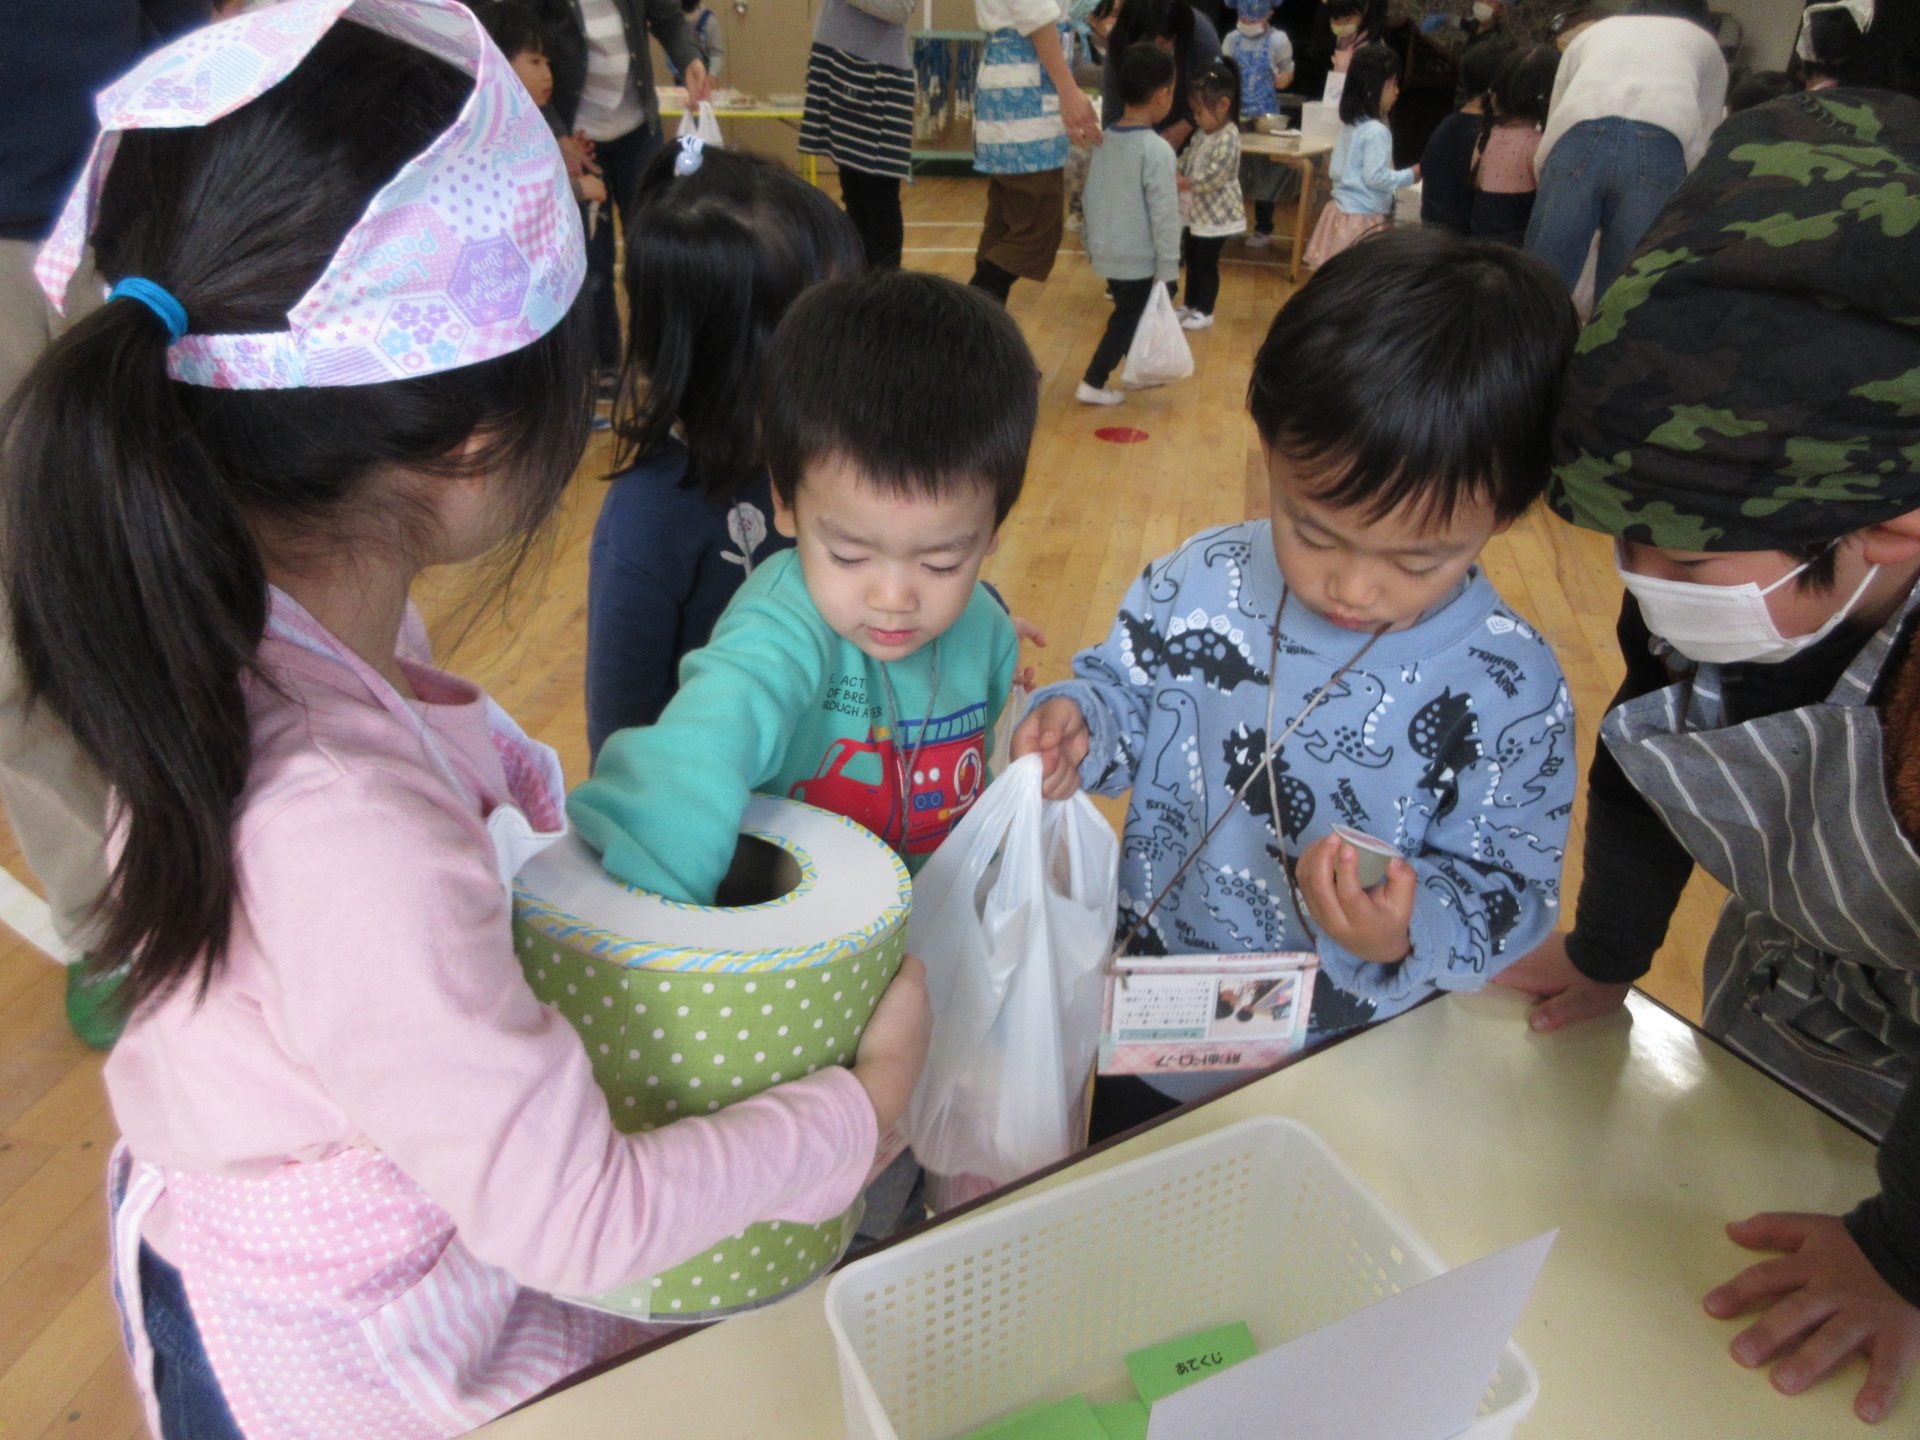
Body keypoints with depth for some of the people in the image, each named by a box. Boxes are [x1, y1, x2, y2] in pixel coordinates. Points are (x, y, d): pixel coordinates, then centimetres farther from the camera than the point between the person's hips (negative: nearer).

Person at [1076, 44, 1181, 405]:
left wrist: (1092, 243, 22)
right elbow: (1164, 217, -19)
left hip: (1106, 253, 7)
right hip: (1139, 260, -7)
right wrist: (1168, 270, -12)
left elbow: (1091, 198, 11)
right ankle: (1092, 385, 9)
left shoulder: (1105, 140, 2)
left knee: (1129, 314, 22)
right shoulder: (1157, 150, -20)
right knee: (1126, 321, 6)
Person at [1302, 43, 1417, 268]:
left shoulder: (1350, 124, 10)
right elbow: (1376, 176, -19)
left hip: (1343, 212, 9)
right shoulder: (1377, 131, -17)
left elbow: (1335, 169, 14)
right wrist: (1410, 175, -8)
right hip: (1364, 219, -9)